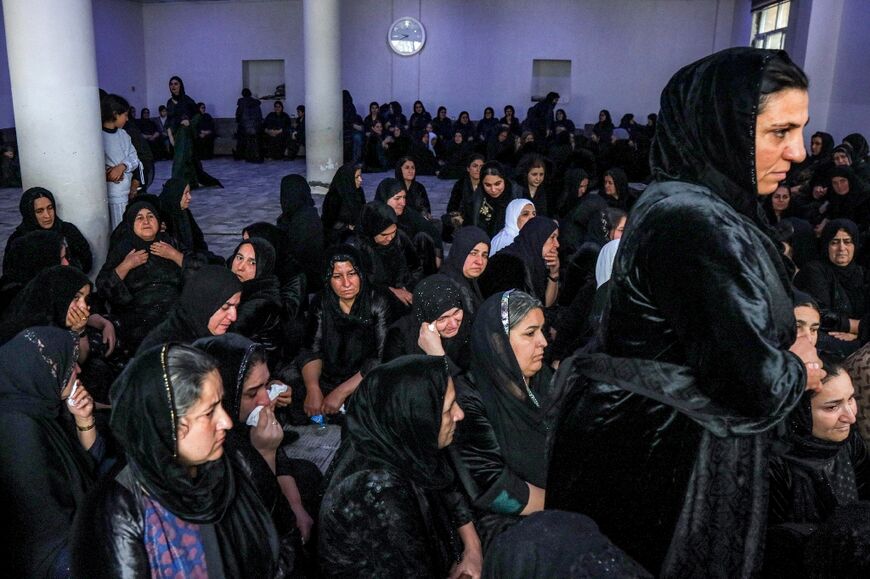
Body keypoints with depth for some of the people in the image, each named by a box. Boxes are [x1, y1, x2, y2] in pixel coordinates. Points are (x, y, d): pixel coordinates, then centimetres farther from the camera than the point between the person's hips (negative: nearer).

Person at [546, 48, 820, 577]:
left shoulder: (680, 203, 5)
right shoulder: (699, 225, -26)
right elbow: (754, 385, -29)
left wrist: (783, 355, 1)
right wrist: (800, 370, -8)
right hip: (665, 463, -9)